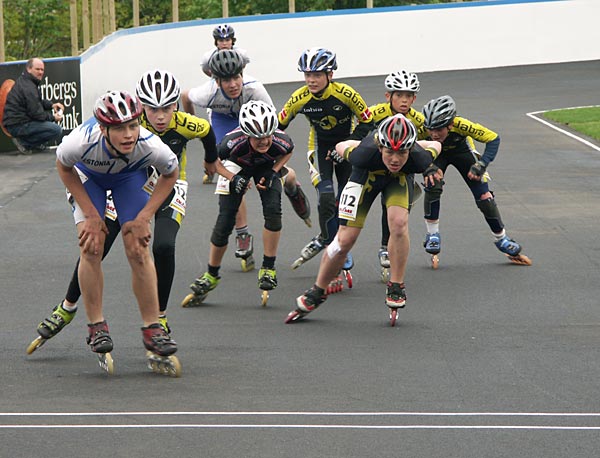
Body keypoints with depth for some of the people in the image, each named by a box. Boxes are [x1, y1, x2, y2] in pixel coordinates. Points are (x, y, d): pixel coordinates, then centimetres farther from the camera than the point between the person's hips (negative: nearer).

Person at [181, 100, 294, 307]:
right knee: (225, 221, -6)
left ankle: (268, 269, -7)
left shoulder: (280, 141, -36)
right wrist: (232, 178, -29)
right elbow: (214, 160, -18)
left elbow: (288, 152, -8)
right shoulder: (233, 142, -41)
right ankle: (211, 275, 14)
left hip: (267, 166, 1)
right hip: (238, 166, -1)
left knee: (273, 210, -22)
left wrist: (274, 172, -20)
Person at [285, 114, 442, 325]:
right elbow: (342, 146, -17)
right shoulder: (366, 153, -41)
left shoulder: (418, 157, -38)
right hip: (366, 174, -1)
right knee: (345, 239, -6)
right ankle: (317, 292, 15)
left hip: (399, 179, 1)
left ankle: (396, 287, -8)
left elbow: (435, 145, -14)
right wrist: (337, 150, 2)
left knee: (399, 223, -27)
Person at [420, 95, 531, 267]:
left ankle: (501, 240, 14)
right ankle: (432, 235, -8)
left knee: (484, 198, -7)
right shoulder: (423, 129, -38)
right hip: (436, 154, 0)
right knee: (432, 187, -26)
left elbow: (493, 138, -30)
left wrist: (481, 165, -38)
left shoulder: (460, 125, -41)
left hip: (462, 151, 0)